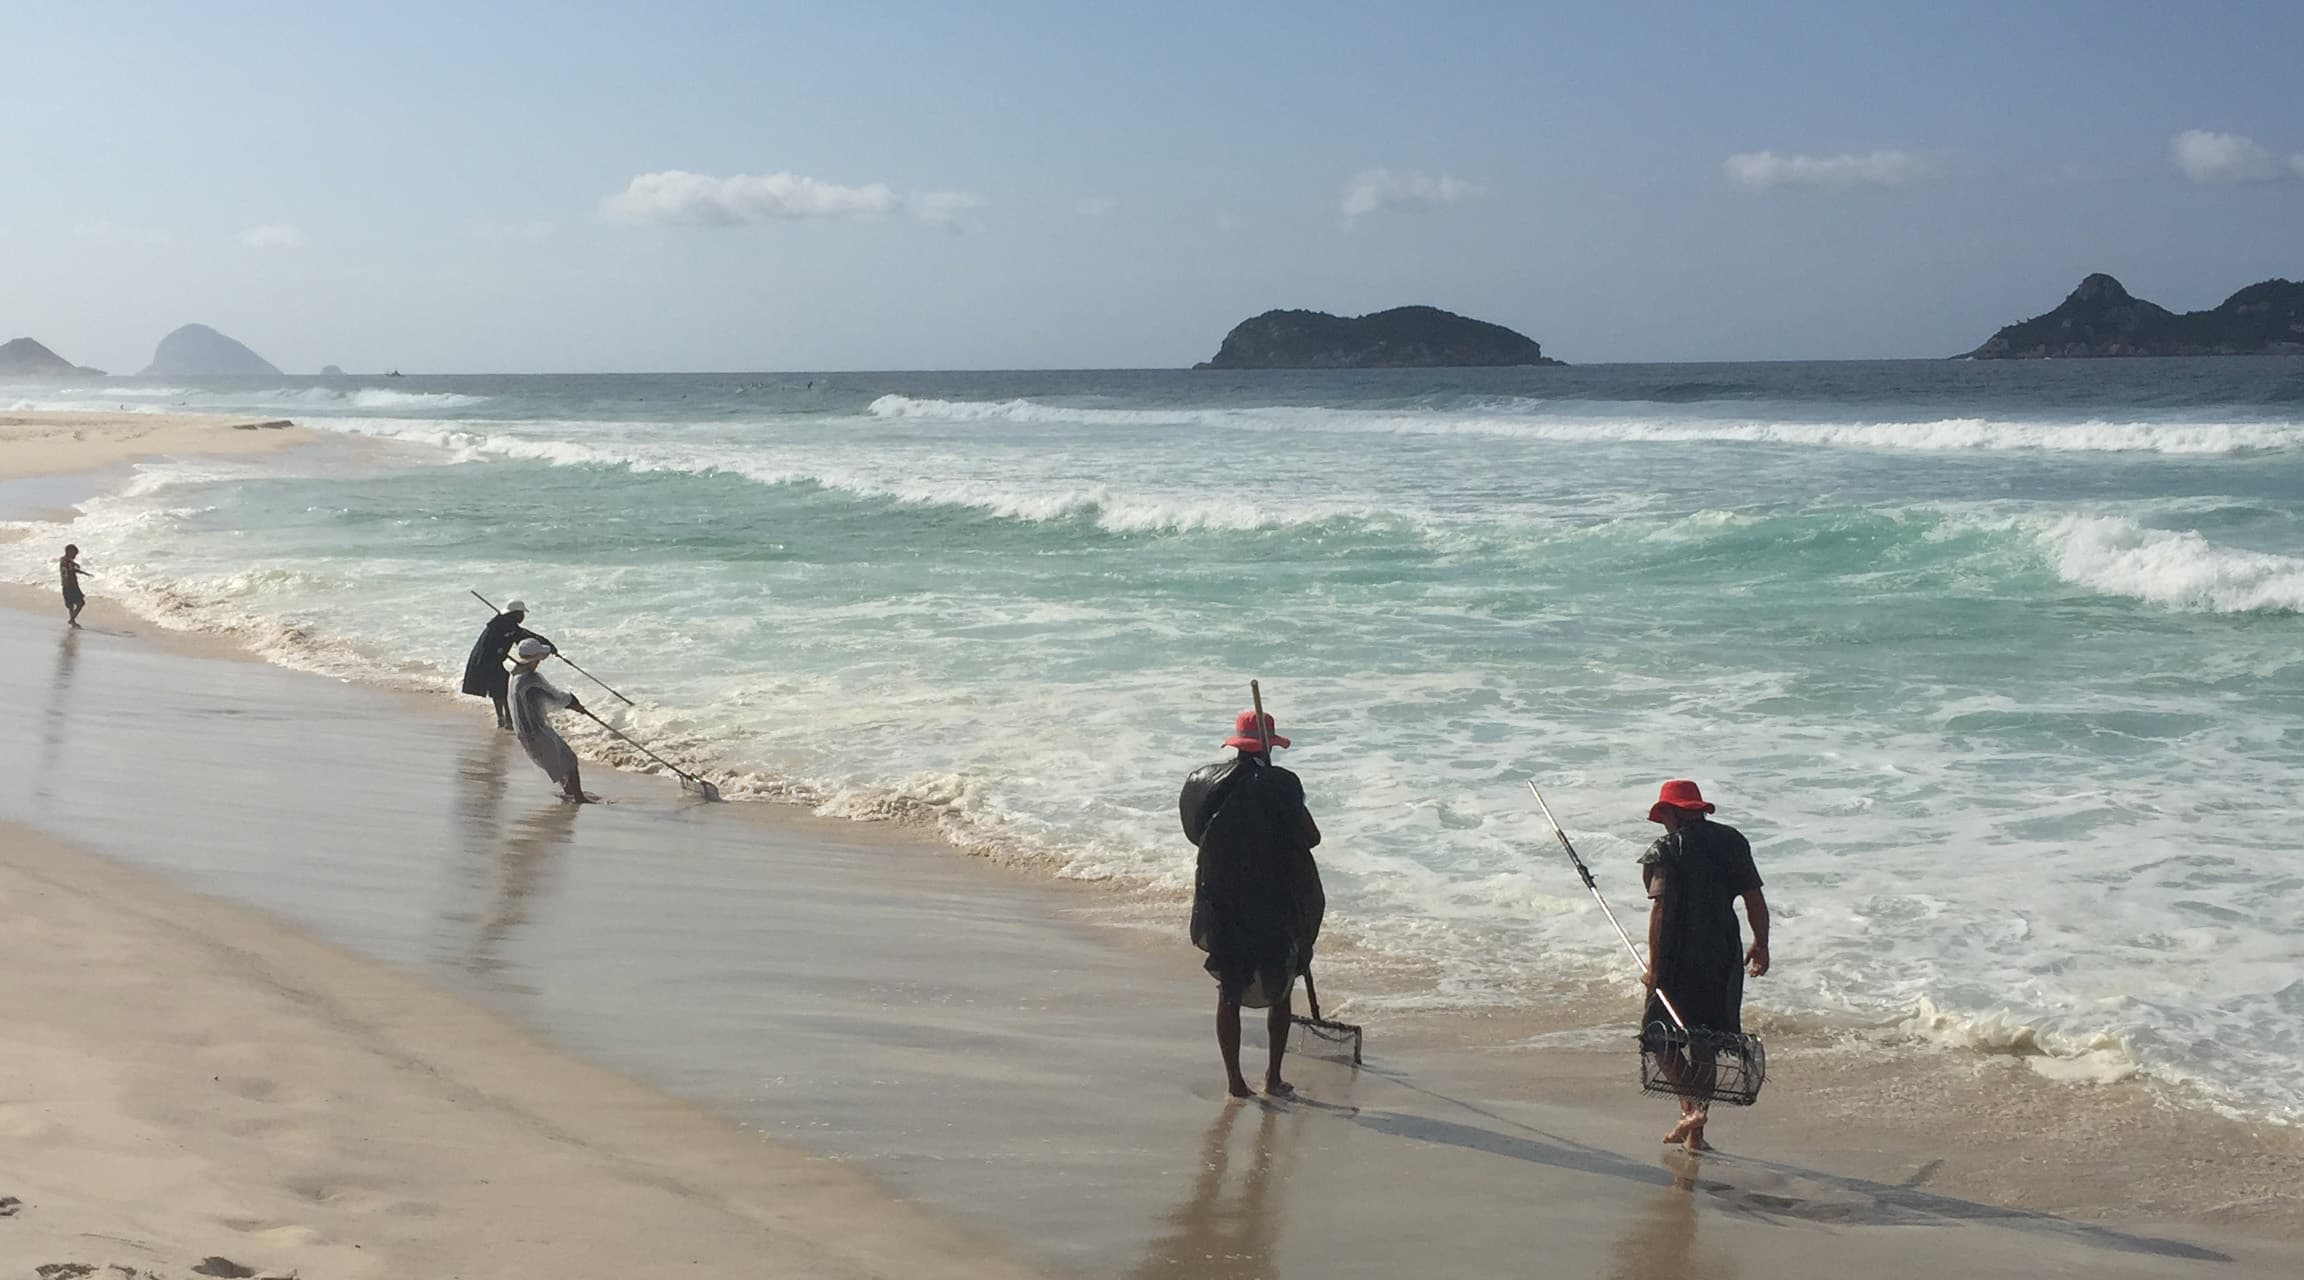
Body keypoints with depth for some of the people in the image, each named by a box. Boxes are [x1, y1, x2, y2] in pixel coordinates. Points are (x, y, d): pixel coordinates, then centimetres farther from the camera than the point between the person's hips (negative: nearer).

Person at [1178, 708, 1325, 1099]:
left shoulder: (1206, 782, 1)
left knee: (1229, 992, 11)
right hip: (1272, 902, -3)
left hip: (1220, 901, 3)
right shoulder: (1278, 784, -13)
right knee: (1279, 991, 13)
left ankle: (1234, 1080, 10)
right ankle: (1273, 1077, 14)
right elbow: (1311, 837, -8)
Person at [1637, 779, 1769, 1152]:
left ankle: (1690, 1106, -9)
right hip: (1724, 954, 5)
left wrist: (1653, 965, -13)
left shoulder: (1665, 849, -7)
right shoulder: (1732, 841, 7)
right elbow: (1755, 899, 7)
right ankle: (1695, 1133, 14)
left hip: (1678, 956, -4)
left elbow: (1660, 909, -14)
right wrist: (1761, 945, 18)